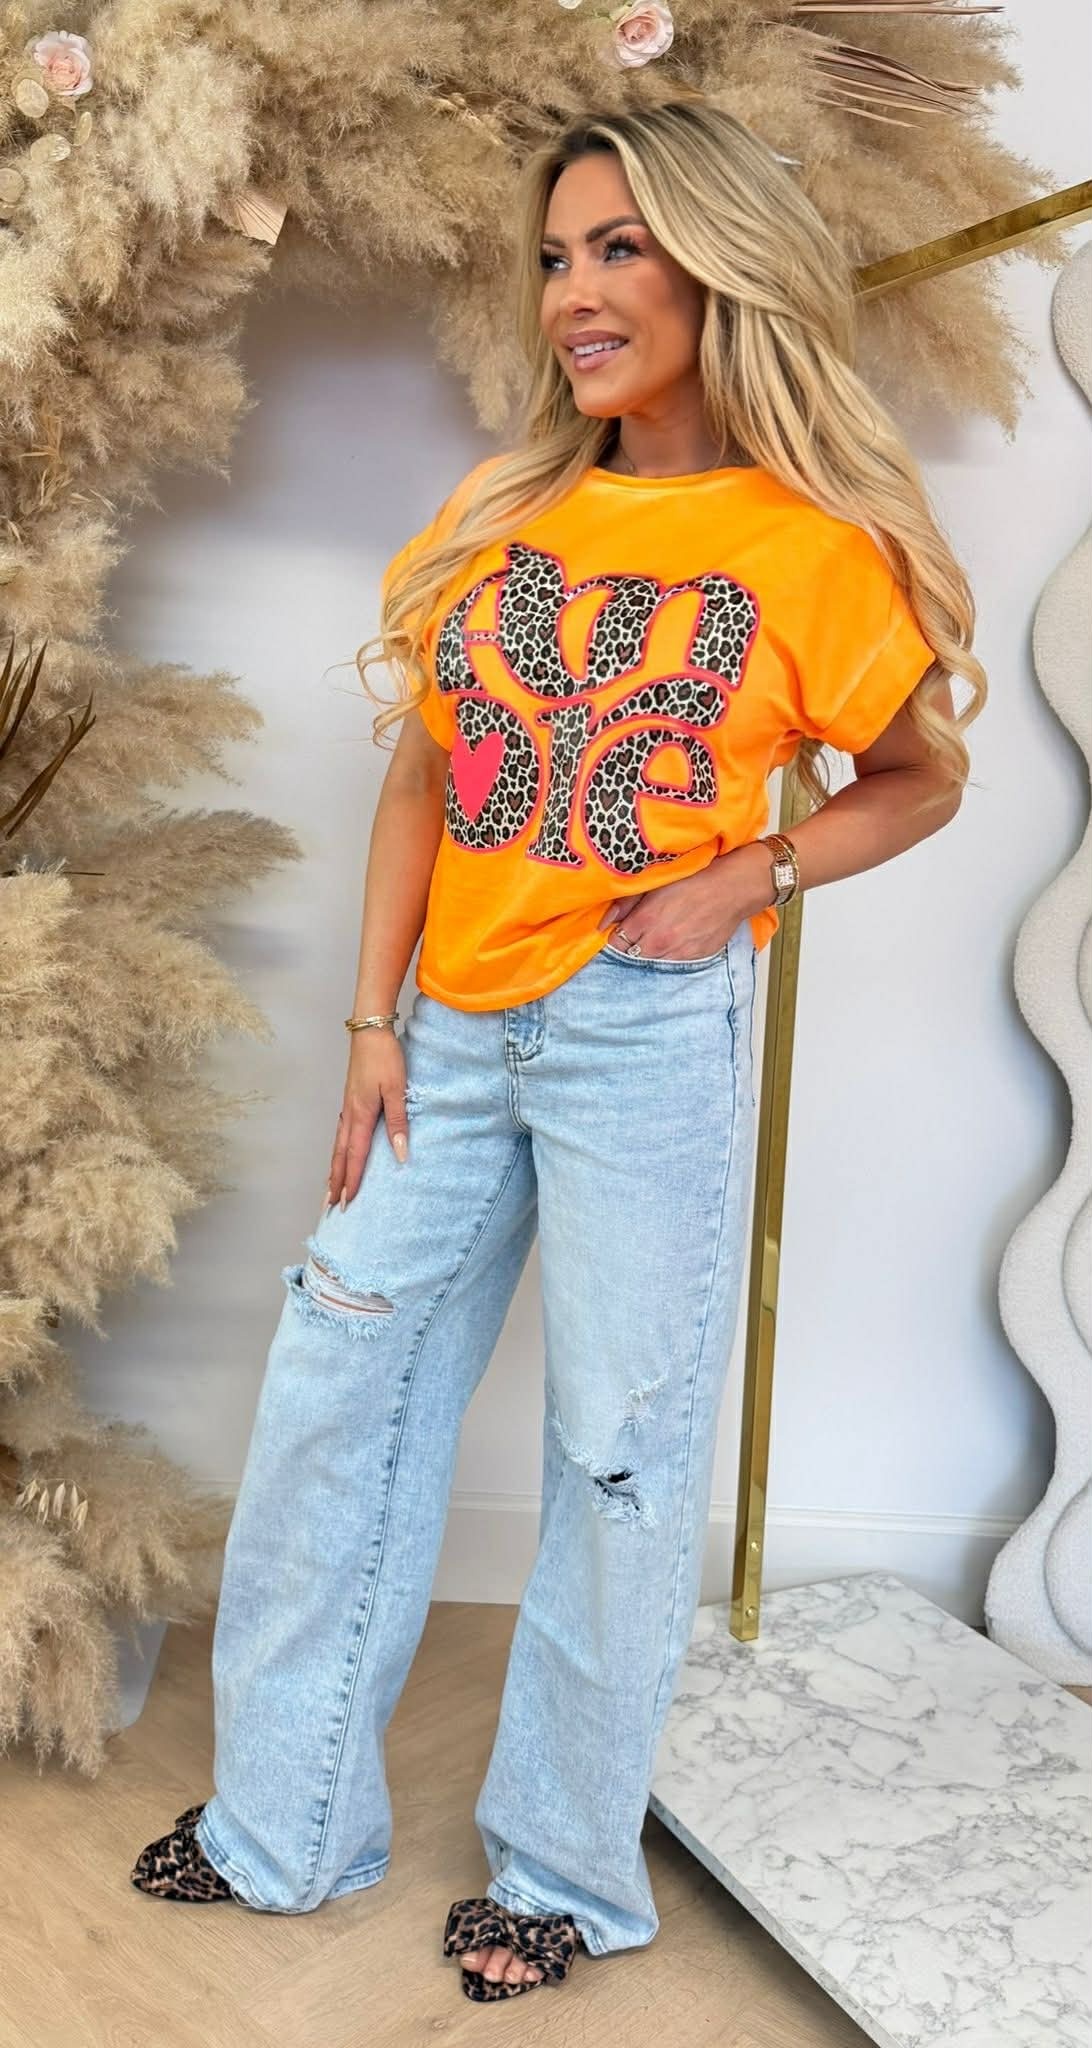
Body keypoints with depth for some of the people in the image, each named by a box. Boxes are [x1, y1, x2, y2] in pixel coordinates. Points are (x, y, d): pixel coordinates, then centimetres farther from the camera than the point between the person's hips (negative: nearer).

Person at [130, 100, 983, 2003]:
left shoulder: (815, 544, -2)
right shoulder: (497, 513, 9)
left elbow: (920, 778, 8)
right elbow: (420, 781, 10)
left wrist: (750, 872, -10)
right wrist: (373, 1025, 4)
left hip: (650, 1037, -4)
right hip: (451, 1034, 5)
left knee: (620, 1454, 5)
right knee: (332, 1402, 10)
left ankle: (570, 1869, 29)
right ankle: (284, 1823, 31)